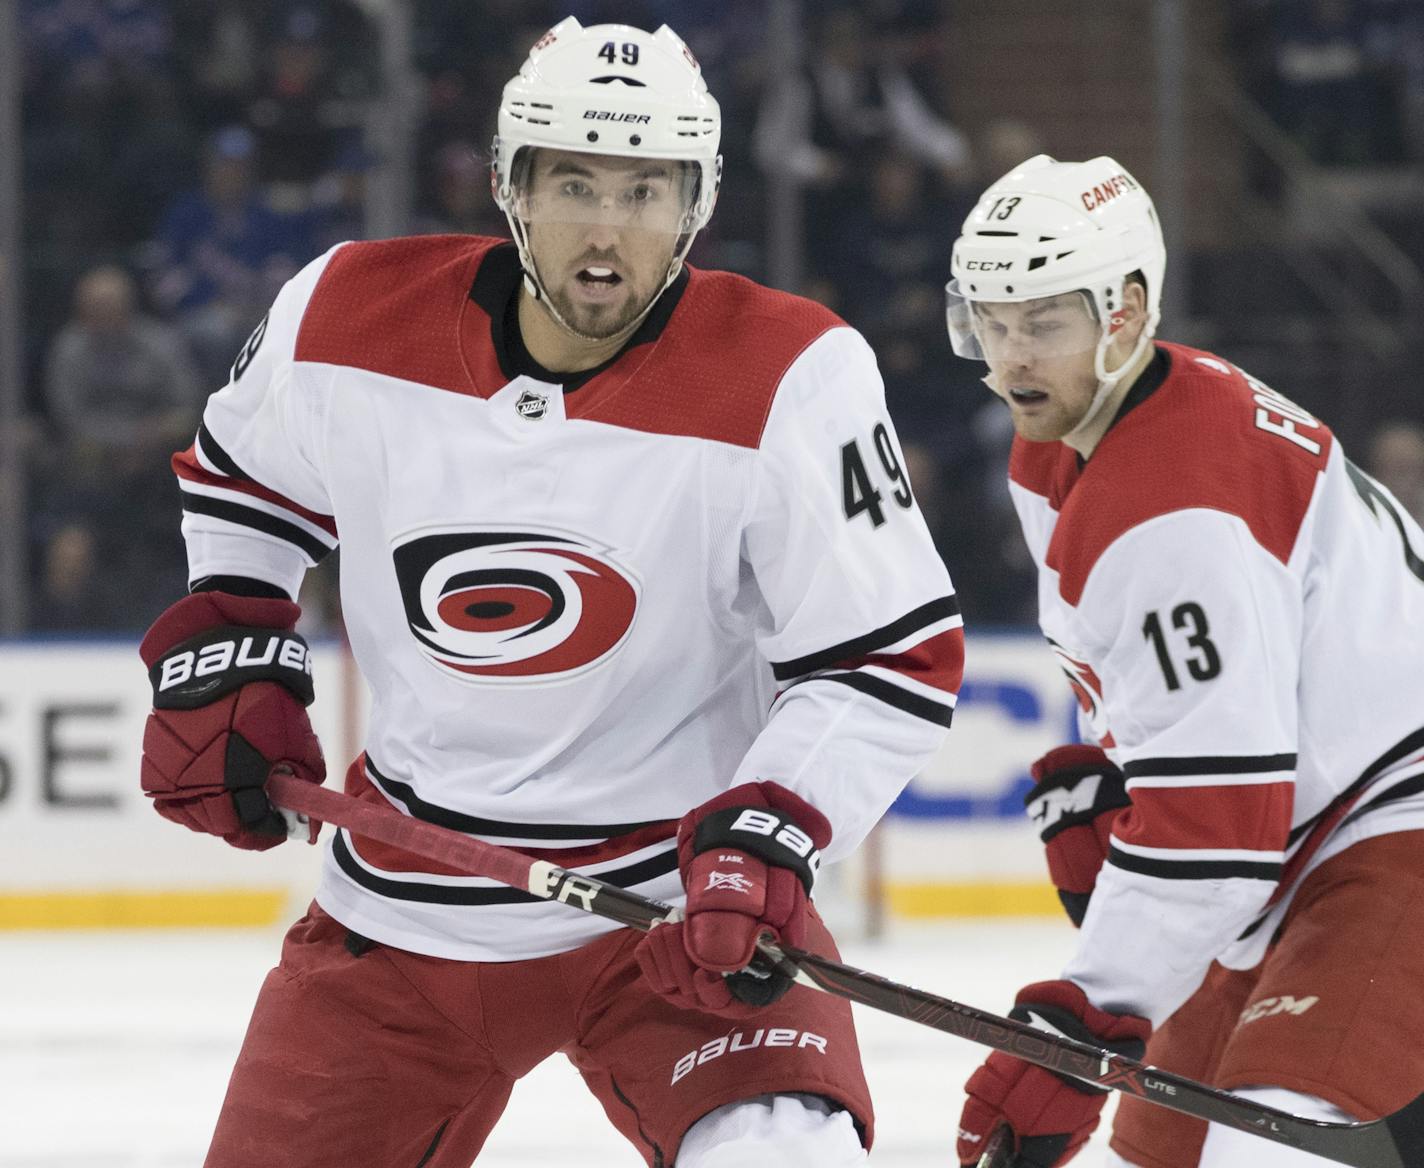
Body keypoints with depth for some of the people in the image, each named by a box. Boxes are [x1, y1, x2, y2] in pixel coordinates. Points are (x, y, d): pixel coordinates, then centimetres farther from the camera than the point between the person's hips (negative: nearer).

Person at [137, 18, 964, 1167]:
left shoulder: (789, 378, -17)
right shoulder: (350, 316, -6)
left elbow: (893, 655, -13)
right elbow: (243, 480, 16)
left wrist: (765, 834, -24)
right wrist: (221, 661, 6)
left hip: (678, 893, -3)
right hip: (404, 907, 4)